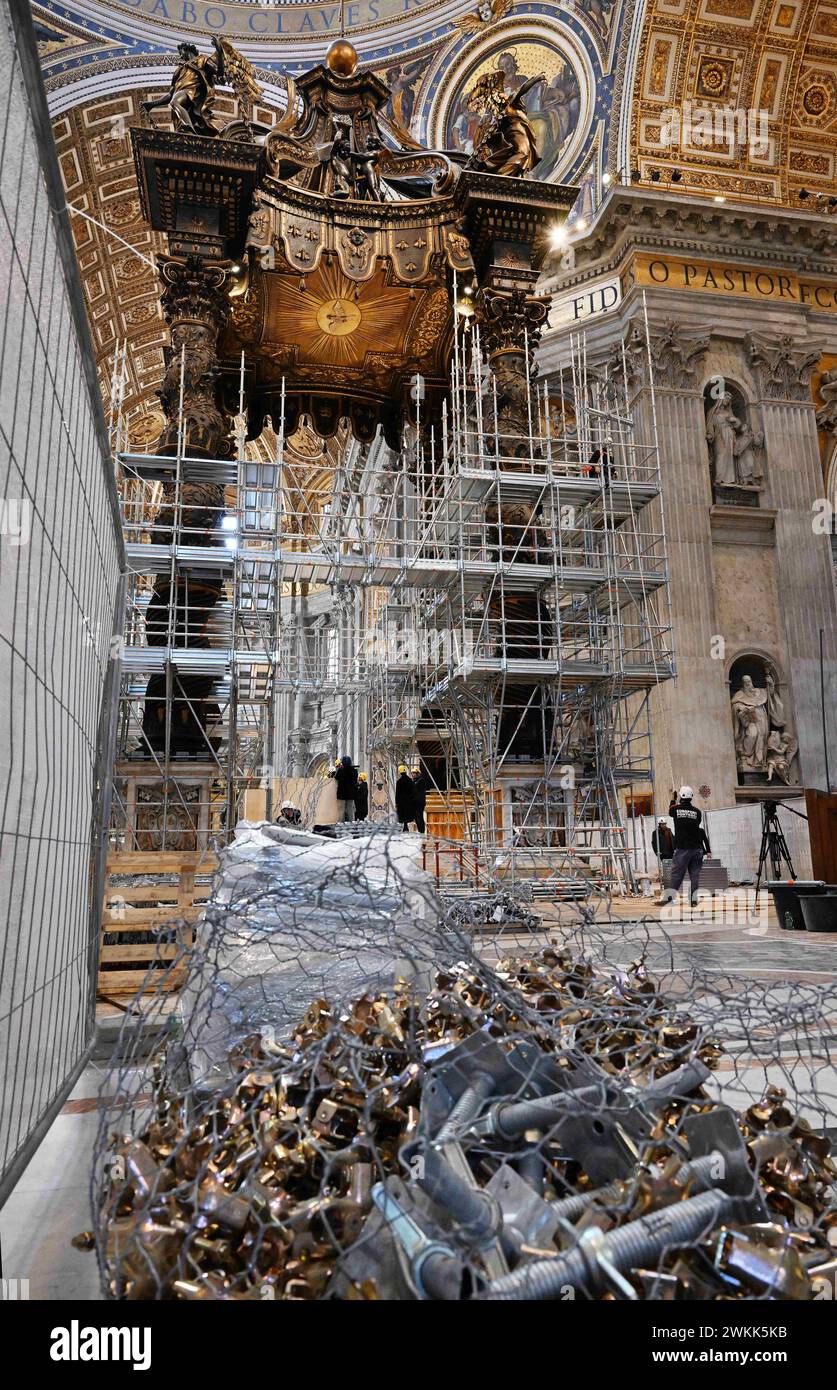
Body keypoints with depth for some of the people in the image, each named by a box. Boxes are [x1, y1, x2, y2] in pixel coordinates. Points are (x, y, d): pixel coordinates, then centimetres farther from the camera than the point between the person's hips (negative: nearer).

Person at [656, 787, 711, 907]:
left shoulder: (676, 809, 0)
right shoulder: (697, 812, 1)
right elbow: (702, 831, 7)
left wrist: (673, 800, 41)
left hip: (682, 848, -1)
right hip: (696, 848, 1)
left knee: (676, 873, 0)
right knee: (694, 874, 6)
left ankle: (667, 897, -5)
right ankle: (694, 899, 5)